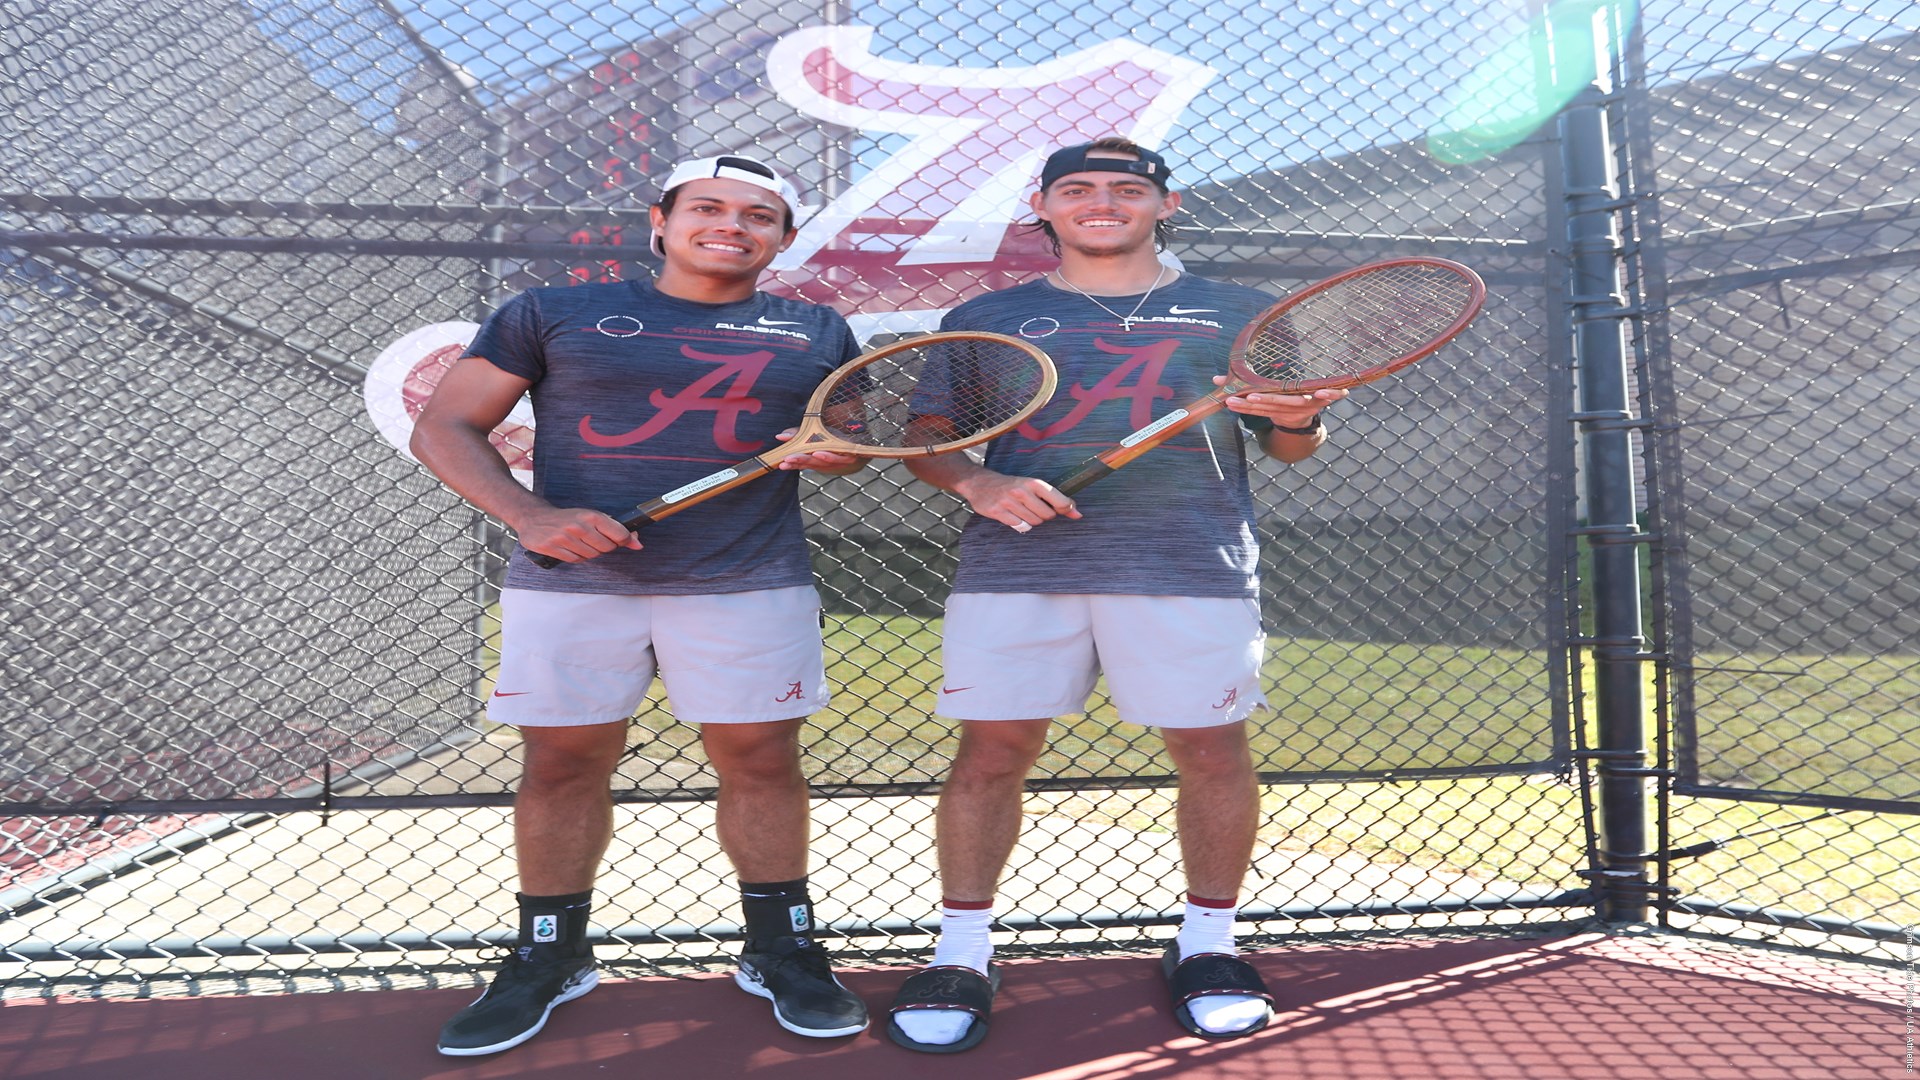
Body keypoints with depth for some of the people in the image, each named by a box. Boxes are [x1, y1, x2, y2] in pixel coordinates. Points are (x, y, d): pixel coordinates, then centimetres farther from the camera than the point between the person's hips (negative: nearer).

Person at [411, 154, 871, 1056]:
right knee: (563, 762, 5)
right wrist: (530, 516, -11)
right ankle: (547, 960, 24)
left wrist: (833, 449, -4)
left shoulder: (817, 335, 12)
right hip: (570, 584, 0)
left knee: (761, 760, 1)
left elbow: (846, 435, 22)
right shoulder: (552, 314, 7)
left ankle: (782, 951, 20)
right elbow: (444, 428, 6)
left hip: (751, 587, 1)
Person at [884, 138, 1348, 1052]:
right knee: (994, 746, -1)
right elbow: (925, 442, 13)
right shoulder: (985, 318, 15)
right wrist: (978, 482, -9)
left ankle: (1208, 944, 23)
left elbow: (1290, 445, 16)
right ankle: (960, 953, 14)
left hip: (1193, 566, 0)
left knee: (1210, 745, 2)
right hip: (1017, 565, 0)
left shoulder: (1237, 314, 15)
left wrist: (1296, 419, -8)